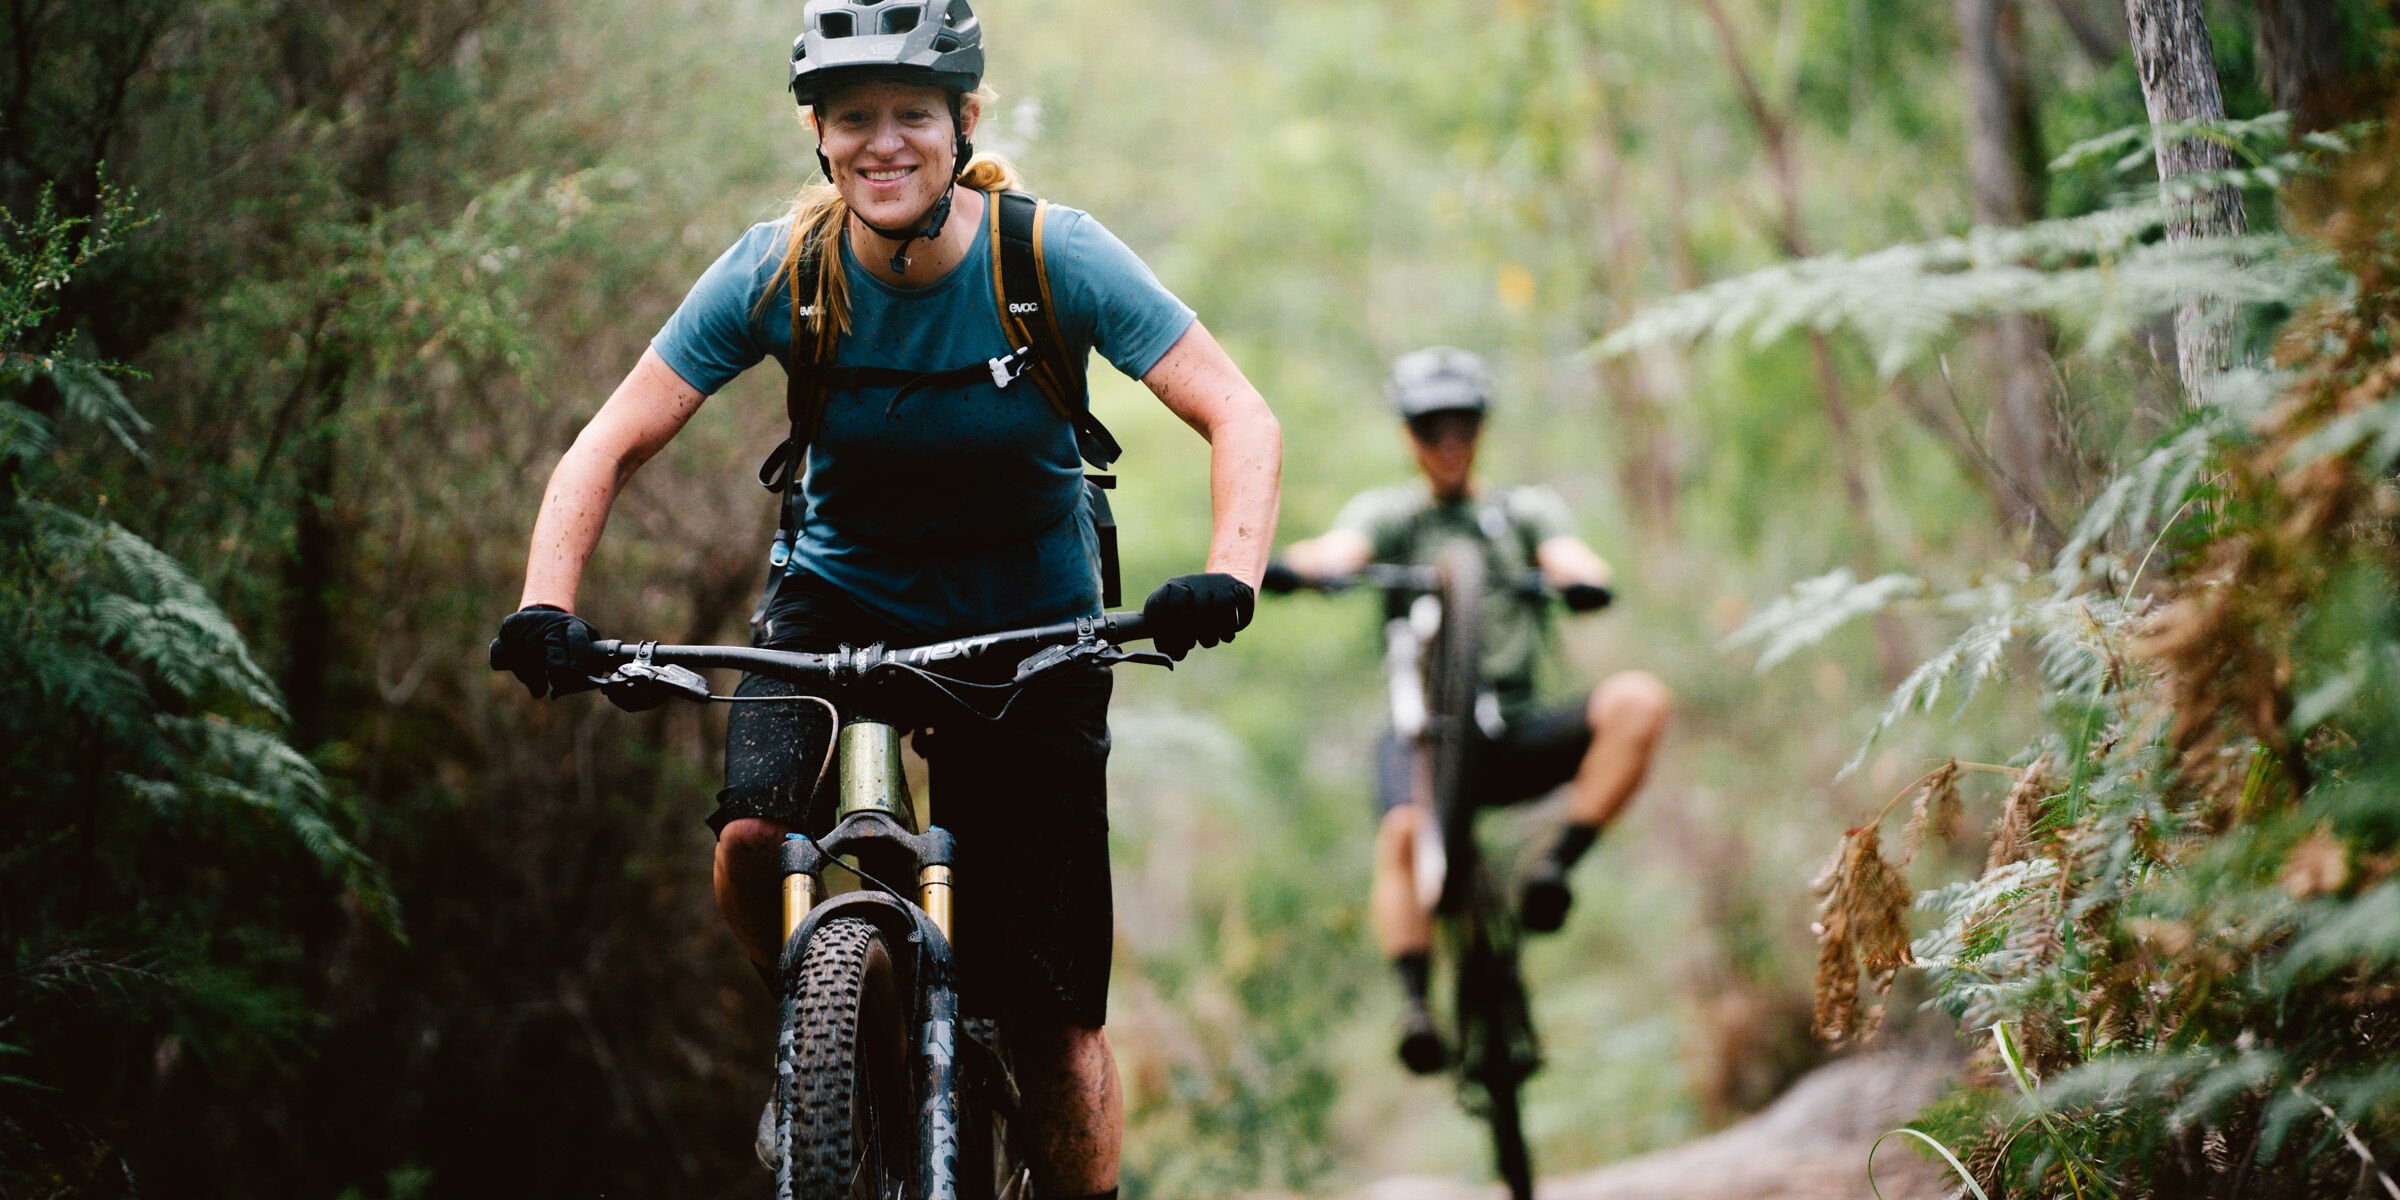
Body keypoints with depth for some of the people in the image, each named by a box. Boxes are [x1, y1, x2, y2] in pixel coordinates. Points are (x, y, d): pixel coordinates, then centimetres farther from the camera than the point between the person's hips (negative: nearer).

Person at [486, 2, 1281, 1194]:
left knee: (1057, 1028, -5)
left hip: (1028, 634, -1)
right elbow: (611, 444, -13)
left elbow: (1241, 420, -22)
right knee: (752, 840, -27)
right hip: (841, 598, 1)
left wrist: (1226, 578, -40)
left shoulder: (1055, 256, -20)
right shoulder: (780, 270, -16)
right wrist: (546, 608, -29)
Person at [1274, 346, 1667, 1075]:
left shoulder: (1526, 509, 19)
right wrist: (1299, 566, -33)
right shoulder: (1387, 513, 16)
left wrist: (1582, 578, -29)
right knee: (1403, 834, -33)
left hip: (1516, 732, 2)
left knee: (1637, 700, -25)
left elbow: (1568, 556, -3)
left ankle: (1558, 865, -22)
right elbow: (1342, 547, -8)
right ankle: (1414, 1003, -33)